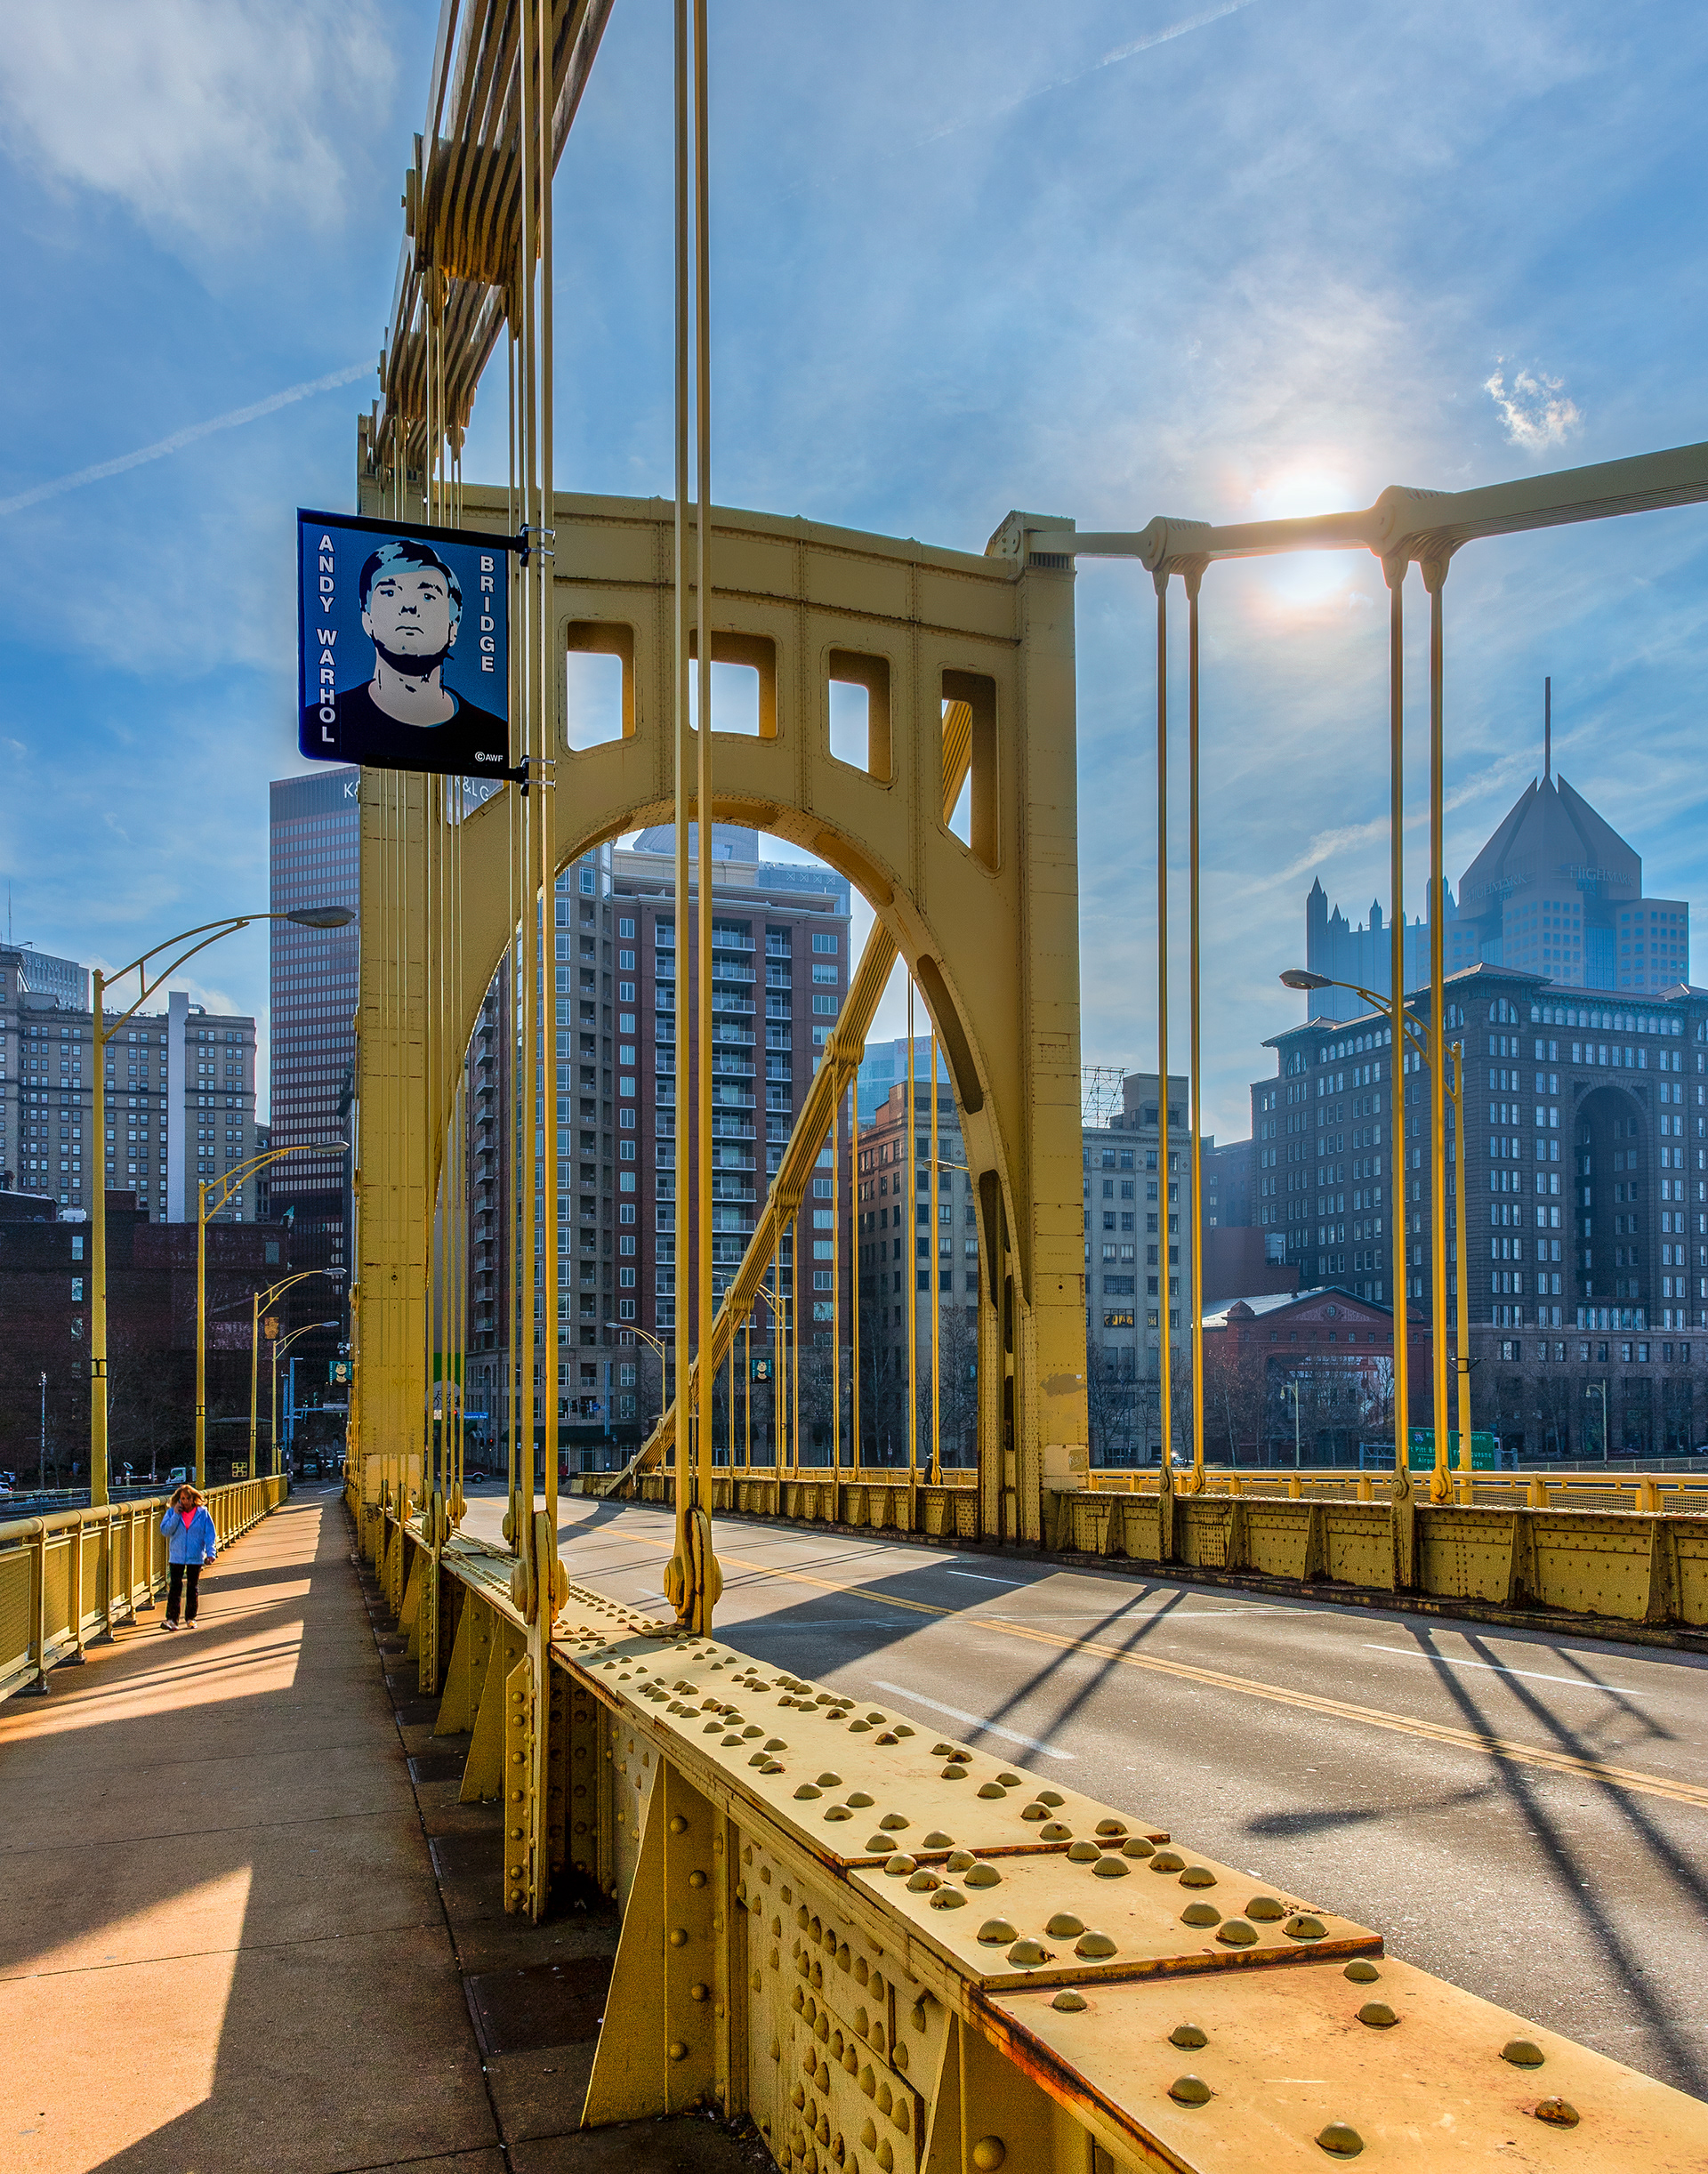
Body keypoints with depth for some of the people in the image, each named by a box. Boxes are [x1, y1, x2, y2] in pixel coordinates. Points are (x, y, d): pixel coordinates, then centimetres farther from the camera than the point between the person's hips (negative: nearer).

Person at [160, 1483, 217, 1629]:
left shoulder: (202, 1513, -2)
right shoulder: (172, 1512, 0)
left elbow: (210, 1534, -1)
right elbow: (165, 1530, -10)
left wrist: (211, 1552, -11)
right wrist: (176, 1515, -18)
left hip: (195, 1557, 0)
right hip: (176, 1557, 0)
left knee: (192, 1588, 8)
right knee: (175, 1587, -8)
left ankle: (190, 1619, 20)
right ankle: (171, 1619, -4)